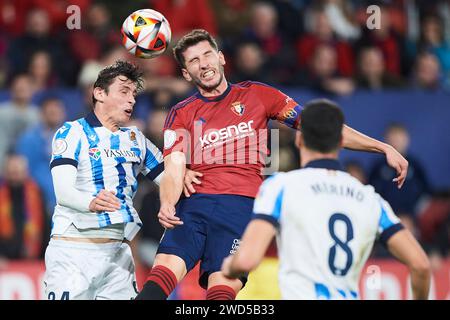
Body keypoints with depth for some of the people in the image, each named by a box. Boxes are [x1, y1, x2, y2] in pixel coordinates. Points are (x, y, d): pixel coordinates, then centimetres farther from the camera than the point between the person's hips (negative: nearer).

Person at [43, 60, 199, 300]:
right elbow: (63, 192, -16)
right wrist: (91, 202, -38)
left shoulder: (135, 139, 18)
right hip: (73, 248, -6)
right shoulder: (73, 132, -2)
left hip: (118, 250, 6)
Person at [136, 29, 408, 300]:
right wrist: (167, 205, -19)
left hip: (241, 206, -1)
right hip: (192, 205, 1)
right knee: (164, 272, -24)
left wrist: (383, 147, 11)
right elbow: (174, 170, 5)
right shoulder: (181, 114, 16)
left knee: (222, 290, -24)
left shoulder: (256, 95, 16)